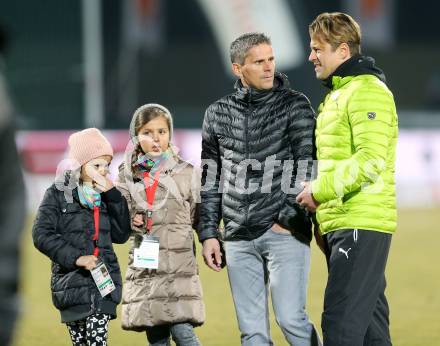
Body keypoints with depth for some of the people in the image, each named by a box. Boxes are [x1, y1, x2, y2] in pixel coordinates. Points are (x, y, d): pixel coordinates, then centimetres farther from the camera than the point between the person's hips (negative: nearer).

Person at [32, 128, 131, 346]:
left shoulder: (106, 194, 13)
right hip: (72, 284, -2)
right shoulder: (58, 194, 1)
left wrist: (113, 196, -2)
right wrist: (75, 257, -16)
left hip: (103, 281, 2)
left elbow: (121, 235, 7)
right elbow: (42, 235, -7)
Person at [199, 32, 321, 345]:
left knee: (290, 318, -13)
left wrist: (289, 217, -13)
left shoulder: (295, 106, 1)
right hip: (238, 238, 4)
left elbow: (306, 167, -5)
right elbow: (211, 180, 17)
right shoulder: (218, 113, 12)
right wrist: (208, 233, 11)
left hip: (284, 233, -4)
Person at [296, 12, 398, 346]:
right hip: (340, 226, 10)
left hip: (361, 225, -10)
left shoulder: (368, 91, -10)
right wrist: (323, 219, 17)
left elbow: (370, 159, -21)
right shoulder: (336, 94, 22)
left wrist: (321, 189, -17)